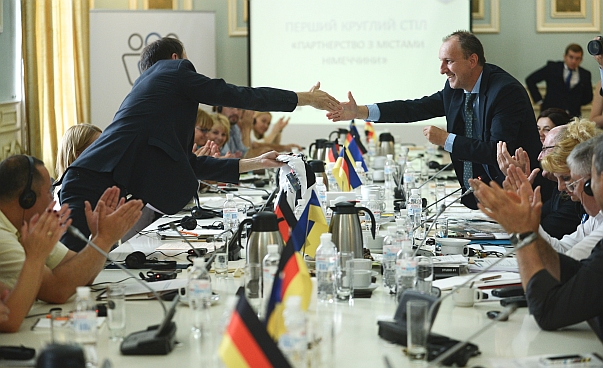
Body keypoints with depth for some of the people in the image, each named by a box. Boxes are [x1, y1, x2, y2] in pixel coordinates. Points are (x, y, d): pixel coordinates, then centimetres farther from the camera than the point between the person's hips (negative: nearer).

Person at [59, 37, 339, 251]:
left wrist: (253, 164, 43)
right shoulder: (174, 69, 10)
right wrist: (307, 98, 20)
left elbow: (189, 163, 36)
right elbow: (240, 96, 10)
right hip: (98, 185, -9)